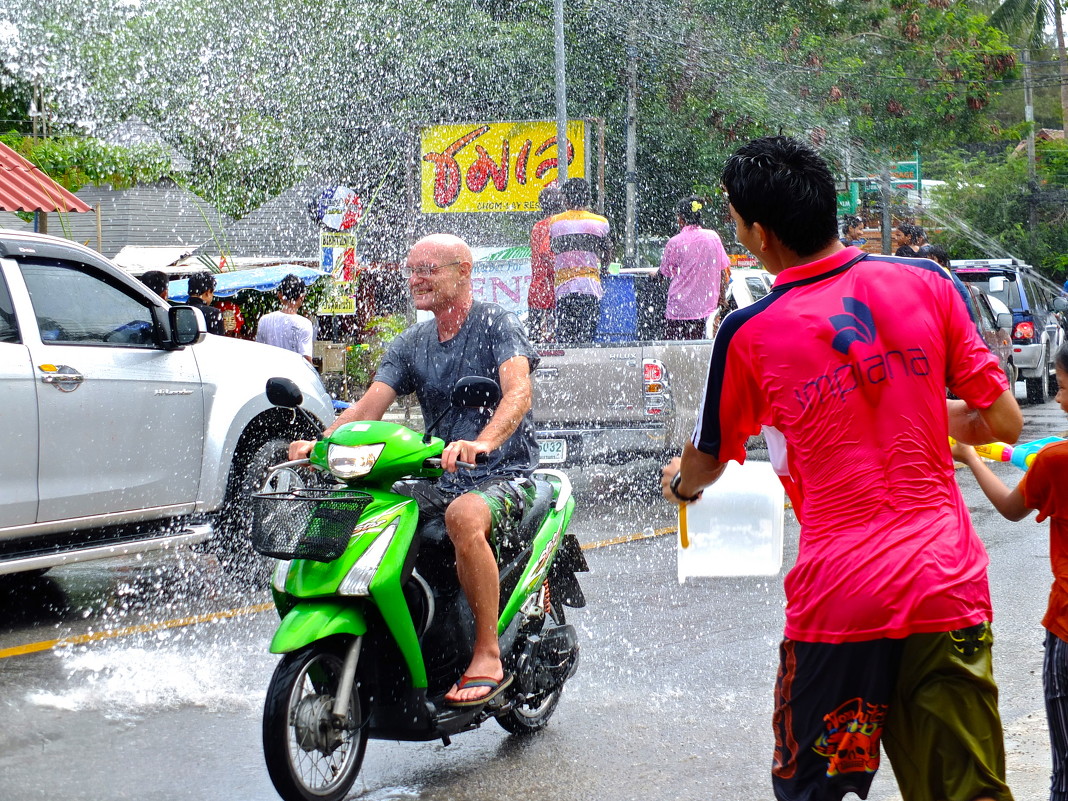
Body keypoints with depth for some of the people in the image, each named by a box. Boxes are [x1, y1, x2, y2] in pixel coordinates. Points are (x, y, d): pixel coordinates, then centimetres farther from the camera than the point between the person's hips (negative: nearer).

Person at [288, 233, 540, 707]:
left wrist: (482, 443, -42)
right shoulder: (410, 345, 15)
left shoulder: (497, 325, -5)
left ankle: (488, 658, -31)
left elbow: (518, 392, -22)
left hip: (503, 475, -7)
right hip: (439, 480, 7)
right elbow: (368, 406, 3)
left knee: (464, 517, -39)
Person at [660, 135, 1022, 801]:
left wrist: (679, 483, 38)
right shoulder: (927, 284, 1)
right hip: (949, 591, 2)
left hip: (838, 597, -2)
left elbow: (707, 463, 15)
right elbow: (1004, 422, 6)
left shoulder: (748, 334, -2)